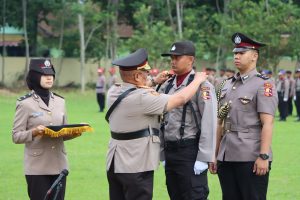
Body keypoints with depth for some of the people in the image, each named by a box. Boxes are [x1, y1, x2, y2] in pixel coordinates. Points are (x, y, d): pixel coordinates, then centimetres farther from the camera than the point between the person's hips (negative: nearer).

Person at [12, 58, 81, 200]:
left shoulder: (60, 101, 13)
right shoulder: (25, 103, -3)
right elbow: (16, 136, -4)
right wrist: (34, 132, -22)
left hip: (59, 165, 5)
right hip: (37, 167, -5)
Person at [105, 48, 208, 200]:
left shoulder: (114, 92, 3)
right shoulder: (140, 98, -20)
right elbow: (180, 99, -15)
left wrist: (155, 82, 26)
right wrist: (198, 80, 0)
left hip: (114, 162, 8)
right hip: (135, 165, -8)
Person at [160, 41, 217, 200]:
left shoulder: (202, 86, -9)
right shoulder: (167, 86, 12)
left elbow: (209, 124, -14)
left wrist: (203, 158, -17)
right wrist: (163, 154, 13)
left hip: (190, 151, -7)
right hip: (170, 151, 7)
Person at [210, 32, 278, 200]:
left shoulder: (263, 85, -6)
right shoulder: (228, 85, 15)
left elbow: (267, 124, -13)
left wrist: (264, 156, -20)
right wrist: (214, 155, 16)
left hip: (251, 159, -7)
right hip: (226, 159, 7)